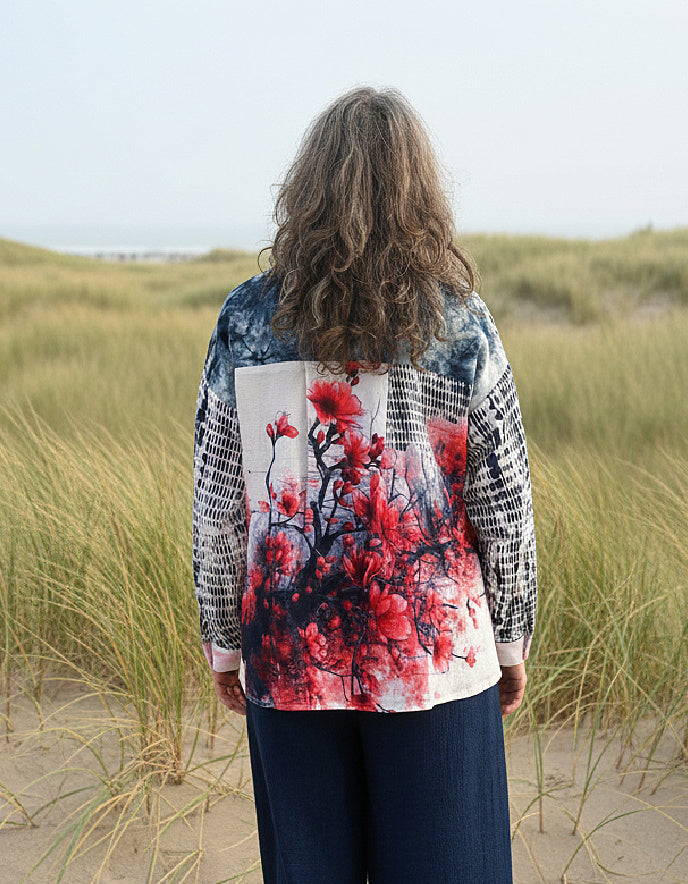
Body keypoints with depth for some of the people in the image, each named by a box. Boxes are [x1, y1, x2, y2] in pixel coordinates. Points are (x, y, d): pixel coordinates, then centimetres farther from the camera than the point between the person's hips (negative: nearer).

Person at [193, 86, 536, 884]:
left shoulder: (248, 320, -4)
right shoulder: (458, 324, -7)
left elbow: (217, 506, -1)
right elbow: (504, 504, -4)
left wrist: (223, 639, 11)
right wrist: (512, 638, 10)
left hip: (292, 656, 2)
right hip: (432, 657, -1)